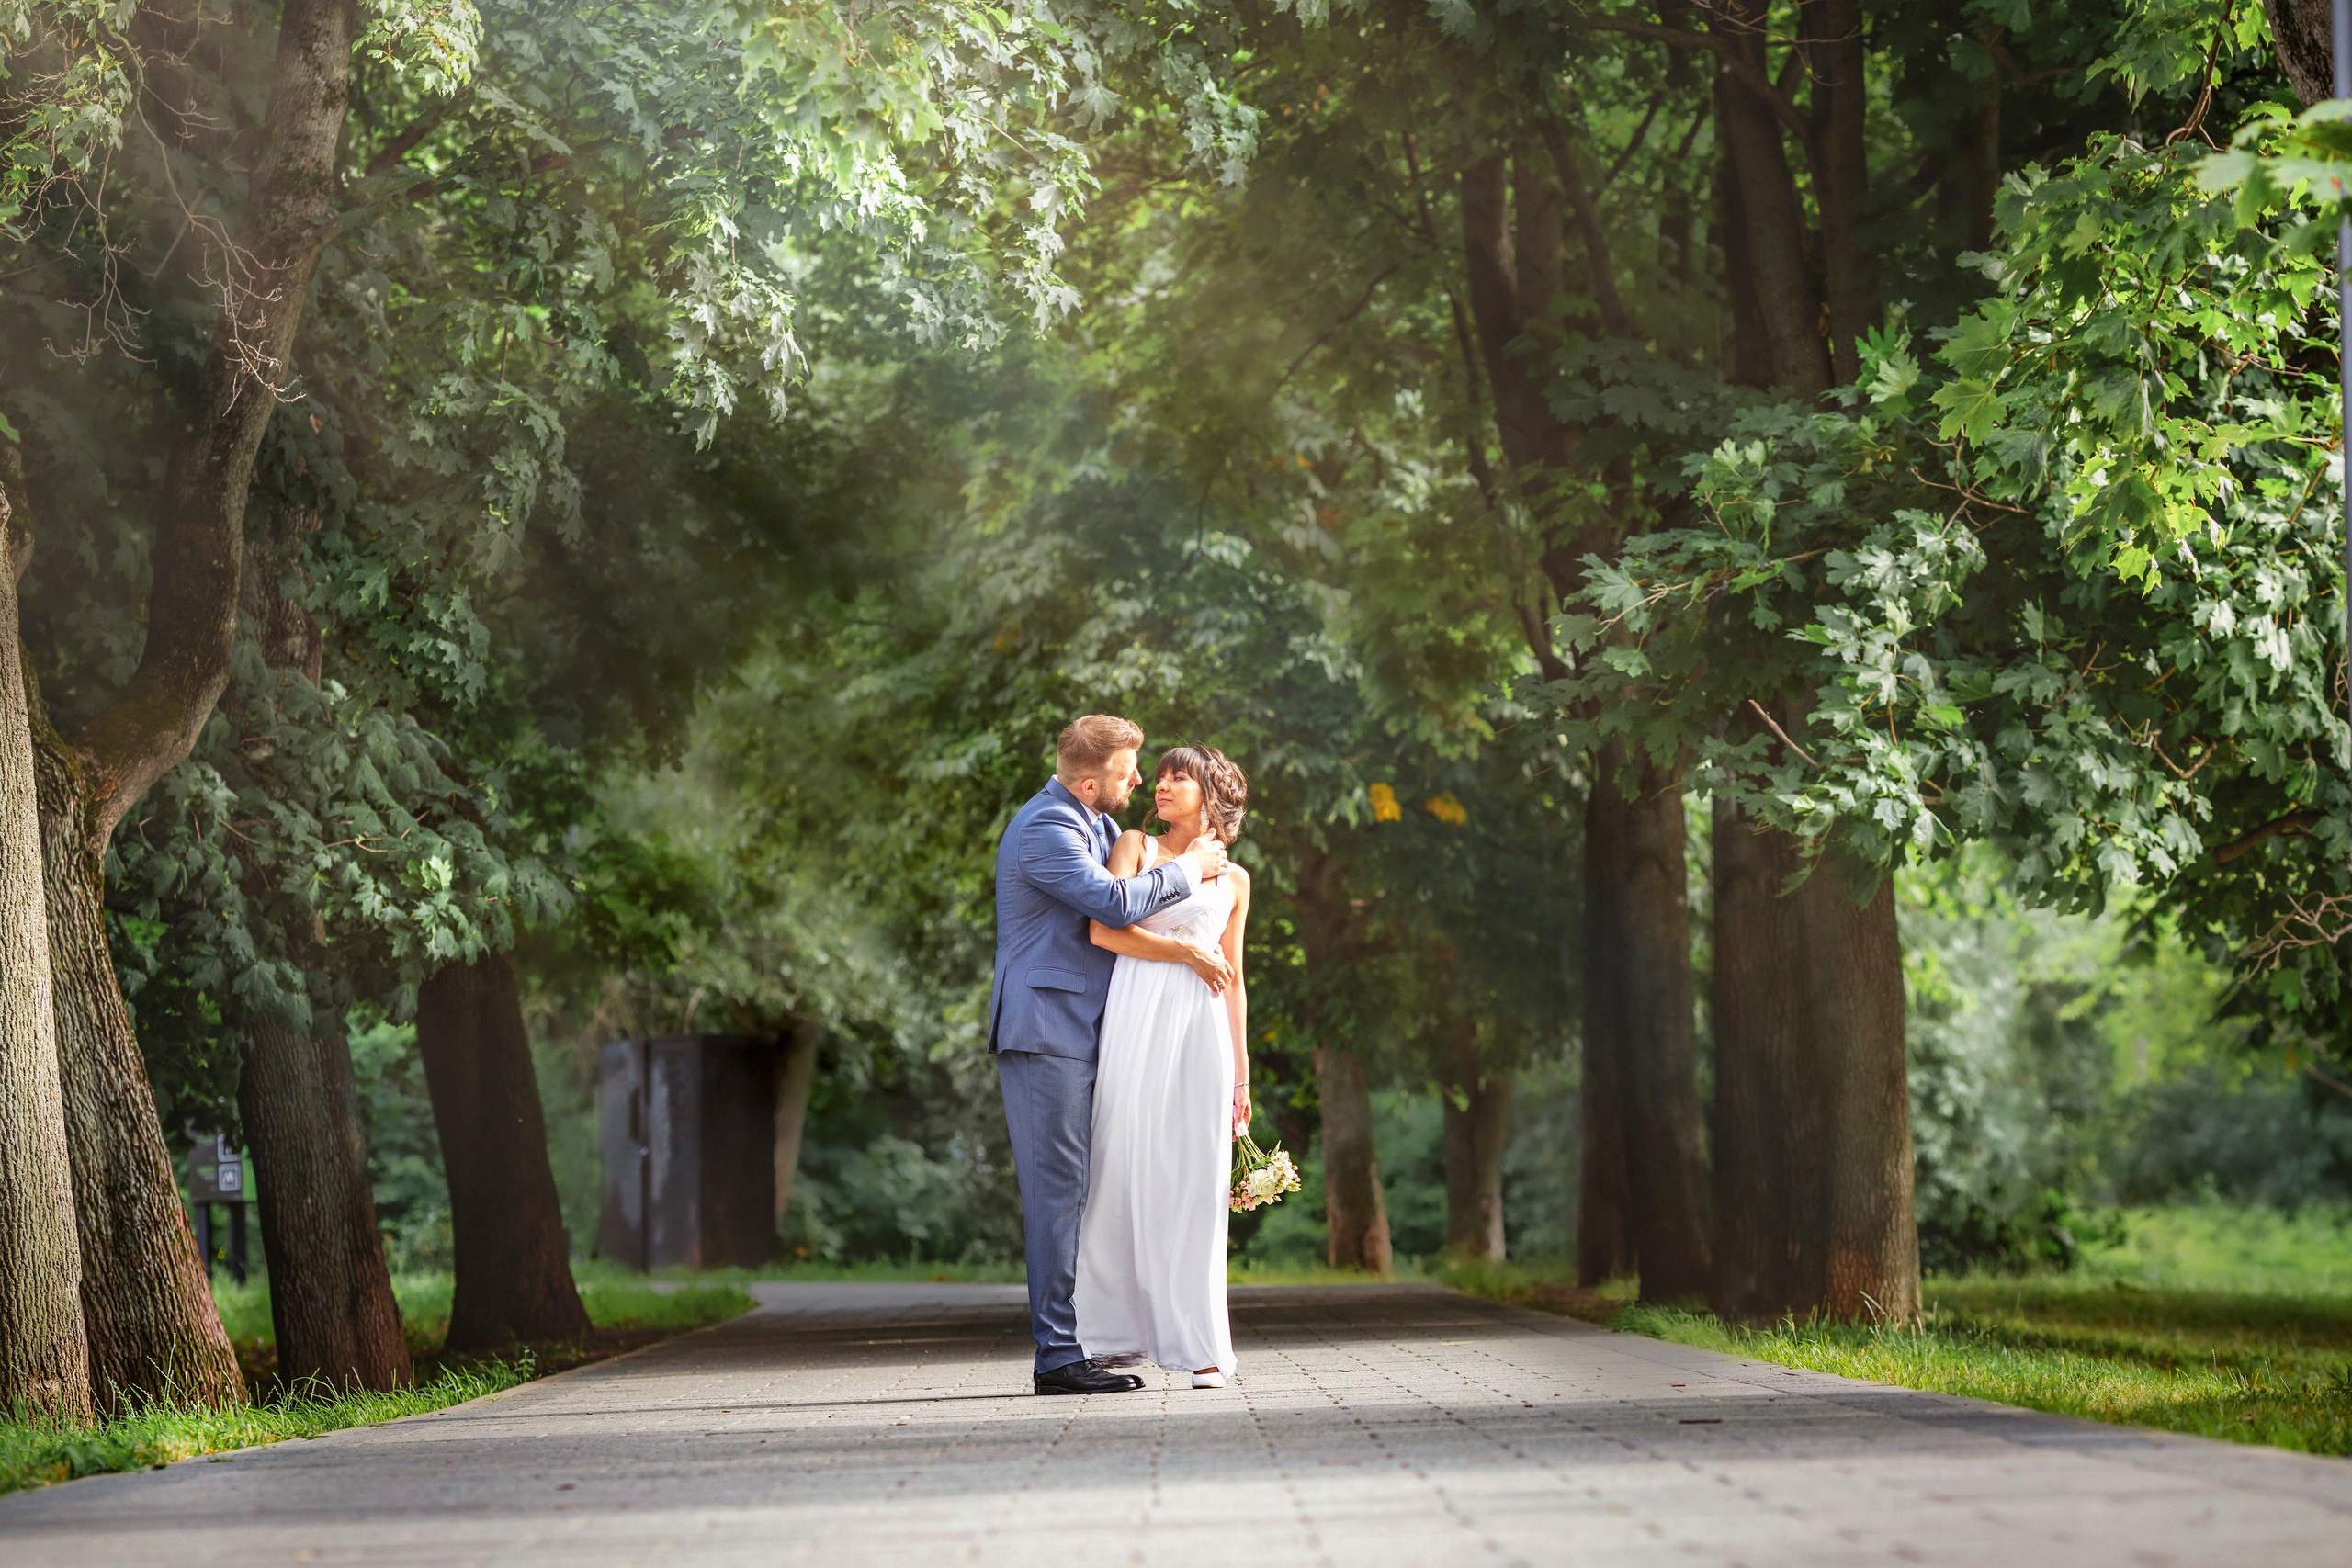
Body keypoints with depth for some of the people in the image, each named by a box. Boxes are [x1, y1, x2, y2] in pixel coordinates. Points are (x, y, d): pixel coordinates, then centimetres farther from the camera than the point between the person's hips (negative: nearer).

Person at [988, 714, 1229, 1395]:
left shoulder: (1093, 824, 17)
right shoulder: (1044, 828, -15)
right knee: (1058, 1190, -10)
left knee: (1075, 1189, 9)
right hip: (1044, 1030, -10)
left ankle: (1079, 1344, 11)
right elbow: (1114, 903, -22)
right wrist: (1187, 871, -8)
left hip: (1078, 1032, 10)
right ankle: (1058, 1357, -9)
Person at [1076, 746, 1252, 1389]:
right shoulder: (1133, 847, 12)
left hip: (1199, 1030, 1)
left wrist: (1242, 1075, 16)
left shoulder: (1234, 880, 19)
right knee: (1123, 1173, -4)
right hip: (1134, 1022, -1)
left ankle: (1200, 1346, -3)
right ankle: (1116, 1333, 3)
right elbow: (1104, 929, -4)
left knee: (1194, 1184, -3)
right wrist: (1188, 954, -6)